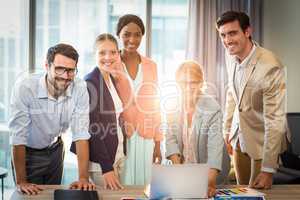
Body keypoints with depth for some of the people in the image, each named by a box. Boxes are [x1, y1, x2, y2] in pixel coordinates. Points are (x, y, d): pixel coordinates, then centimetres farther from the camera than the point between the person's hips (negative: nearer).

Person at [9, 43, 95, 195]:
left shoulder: (80, 88, -20)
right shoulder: (24, 87, -29)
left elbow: (81, 134, -20)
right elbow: (18, 136, -26)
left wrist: (83, 178, -26)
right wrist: (21, 181, -25)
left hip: (55, 150, 4)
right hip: (28, 153, -3)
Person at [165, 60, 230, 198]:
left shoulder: (212, 108, -20)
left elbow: (215, 145, -29)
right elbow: (171, 138, -5)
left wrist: (211, 179, -43)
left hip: (208, 169, -3)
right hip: (183, 166, 3)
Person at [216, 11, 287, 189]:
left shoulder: (270, 67, -28)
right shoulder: (232, 56, -5)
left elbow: (275, 120, -26)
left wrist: (268, 169, -25)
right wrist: (227, 129, 13)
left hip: (262, 141, -6)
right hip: (239, 138, 6)